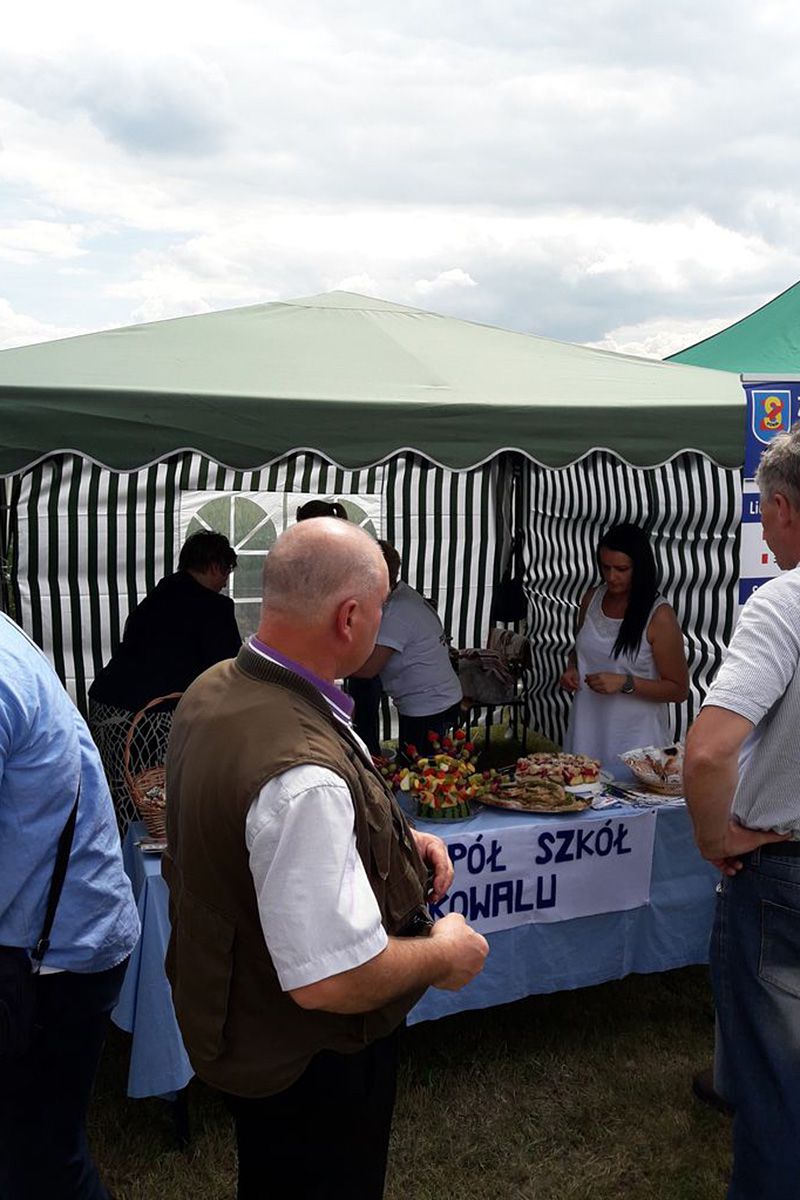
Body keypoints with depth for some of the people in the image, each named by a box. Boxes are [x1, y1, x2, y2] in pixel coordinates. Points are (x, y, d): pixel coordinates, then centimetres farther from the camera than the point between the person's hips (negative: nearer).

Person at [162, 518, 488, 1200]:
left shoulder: (214, 690, -8)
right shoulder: (304, 773, -40)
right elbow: (332, 981, -36)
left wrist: (396, 837, 0)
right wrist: (445, 952, -18)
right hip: (309, 1065, -8)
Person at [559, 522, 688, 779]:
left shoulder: (659, 616, -12)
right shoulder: (592, 599, 3)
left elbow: (679, 690, -10)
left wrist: (625, 683, -21)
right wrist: (572, 669, -1)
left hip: (634, 739, -5)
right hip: (586, 731, 5)